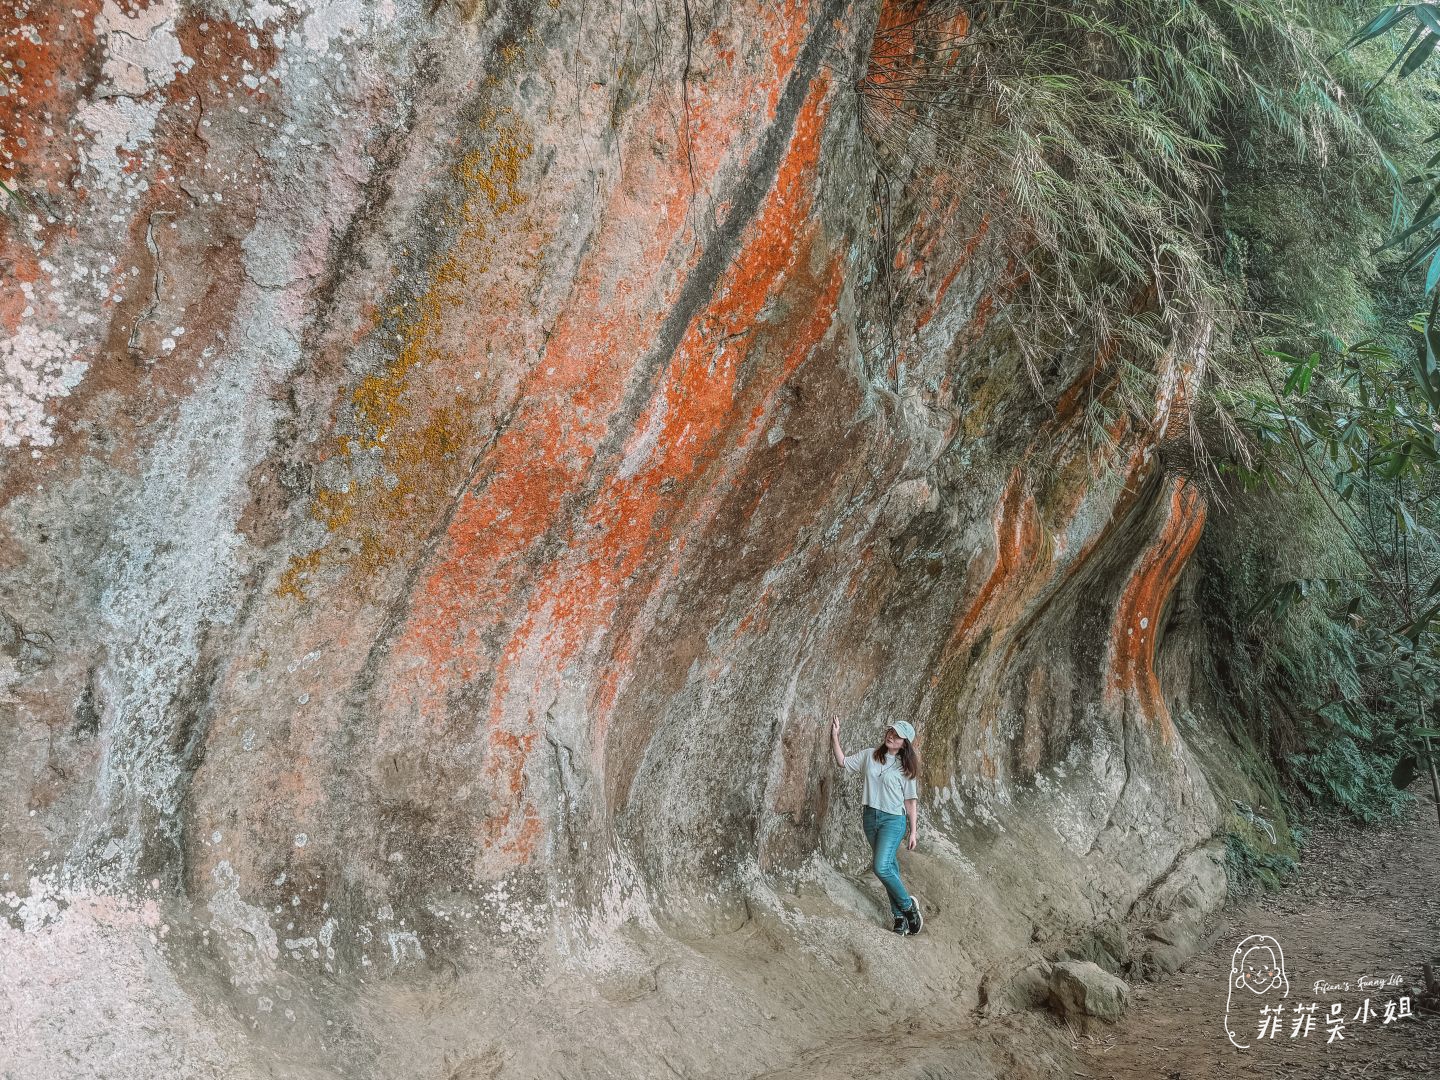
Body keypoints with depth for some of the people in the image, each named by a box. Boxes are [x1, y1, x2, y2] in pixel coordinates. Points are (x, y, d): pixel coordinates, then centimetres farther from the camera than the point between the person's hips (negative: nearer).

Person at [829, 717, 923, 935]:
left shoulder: (906, 767, -1)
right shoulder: (869, 755, 5)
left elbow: (910, 801, 1)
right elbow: (843, 762, 10)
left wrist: (913, 831, 0)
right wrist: (835, 737, -1)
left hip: (893, 819, -4)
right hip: (870, 816, 4)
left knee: (881, 867, -17)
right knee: (889, 867, 8)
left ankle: (908, 905, 4)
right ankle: (900, 917, 16)